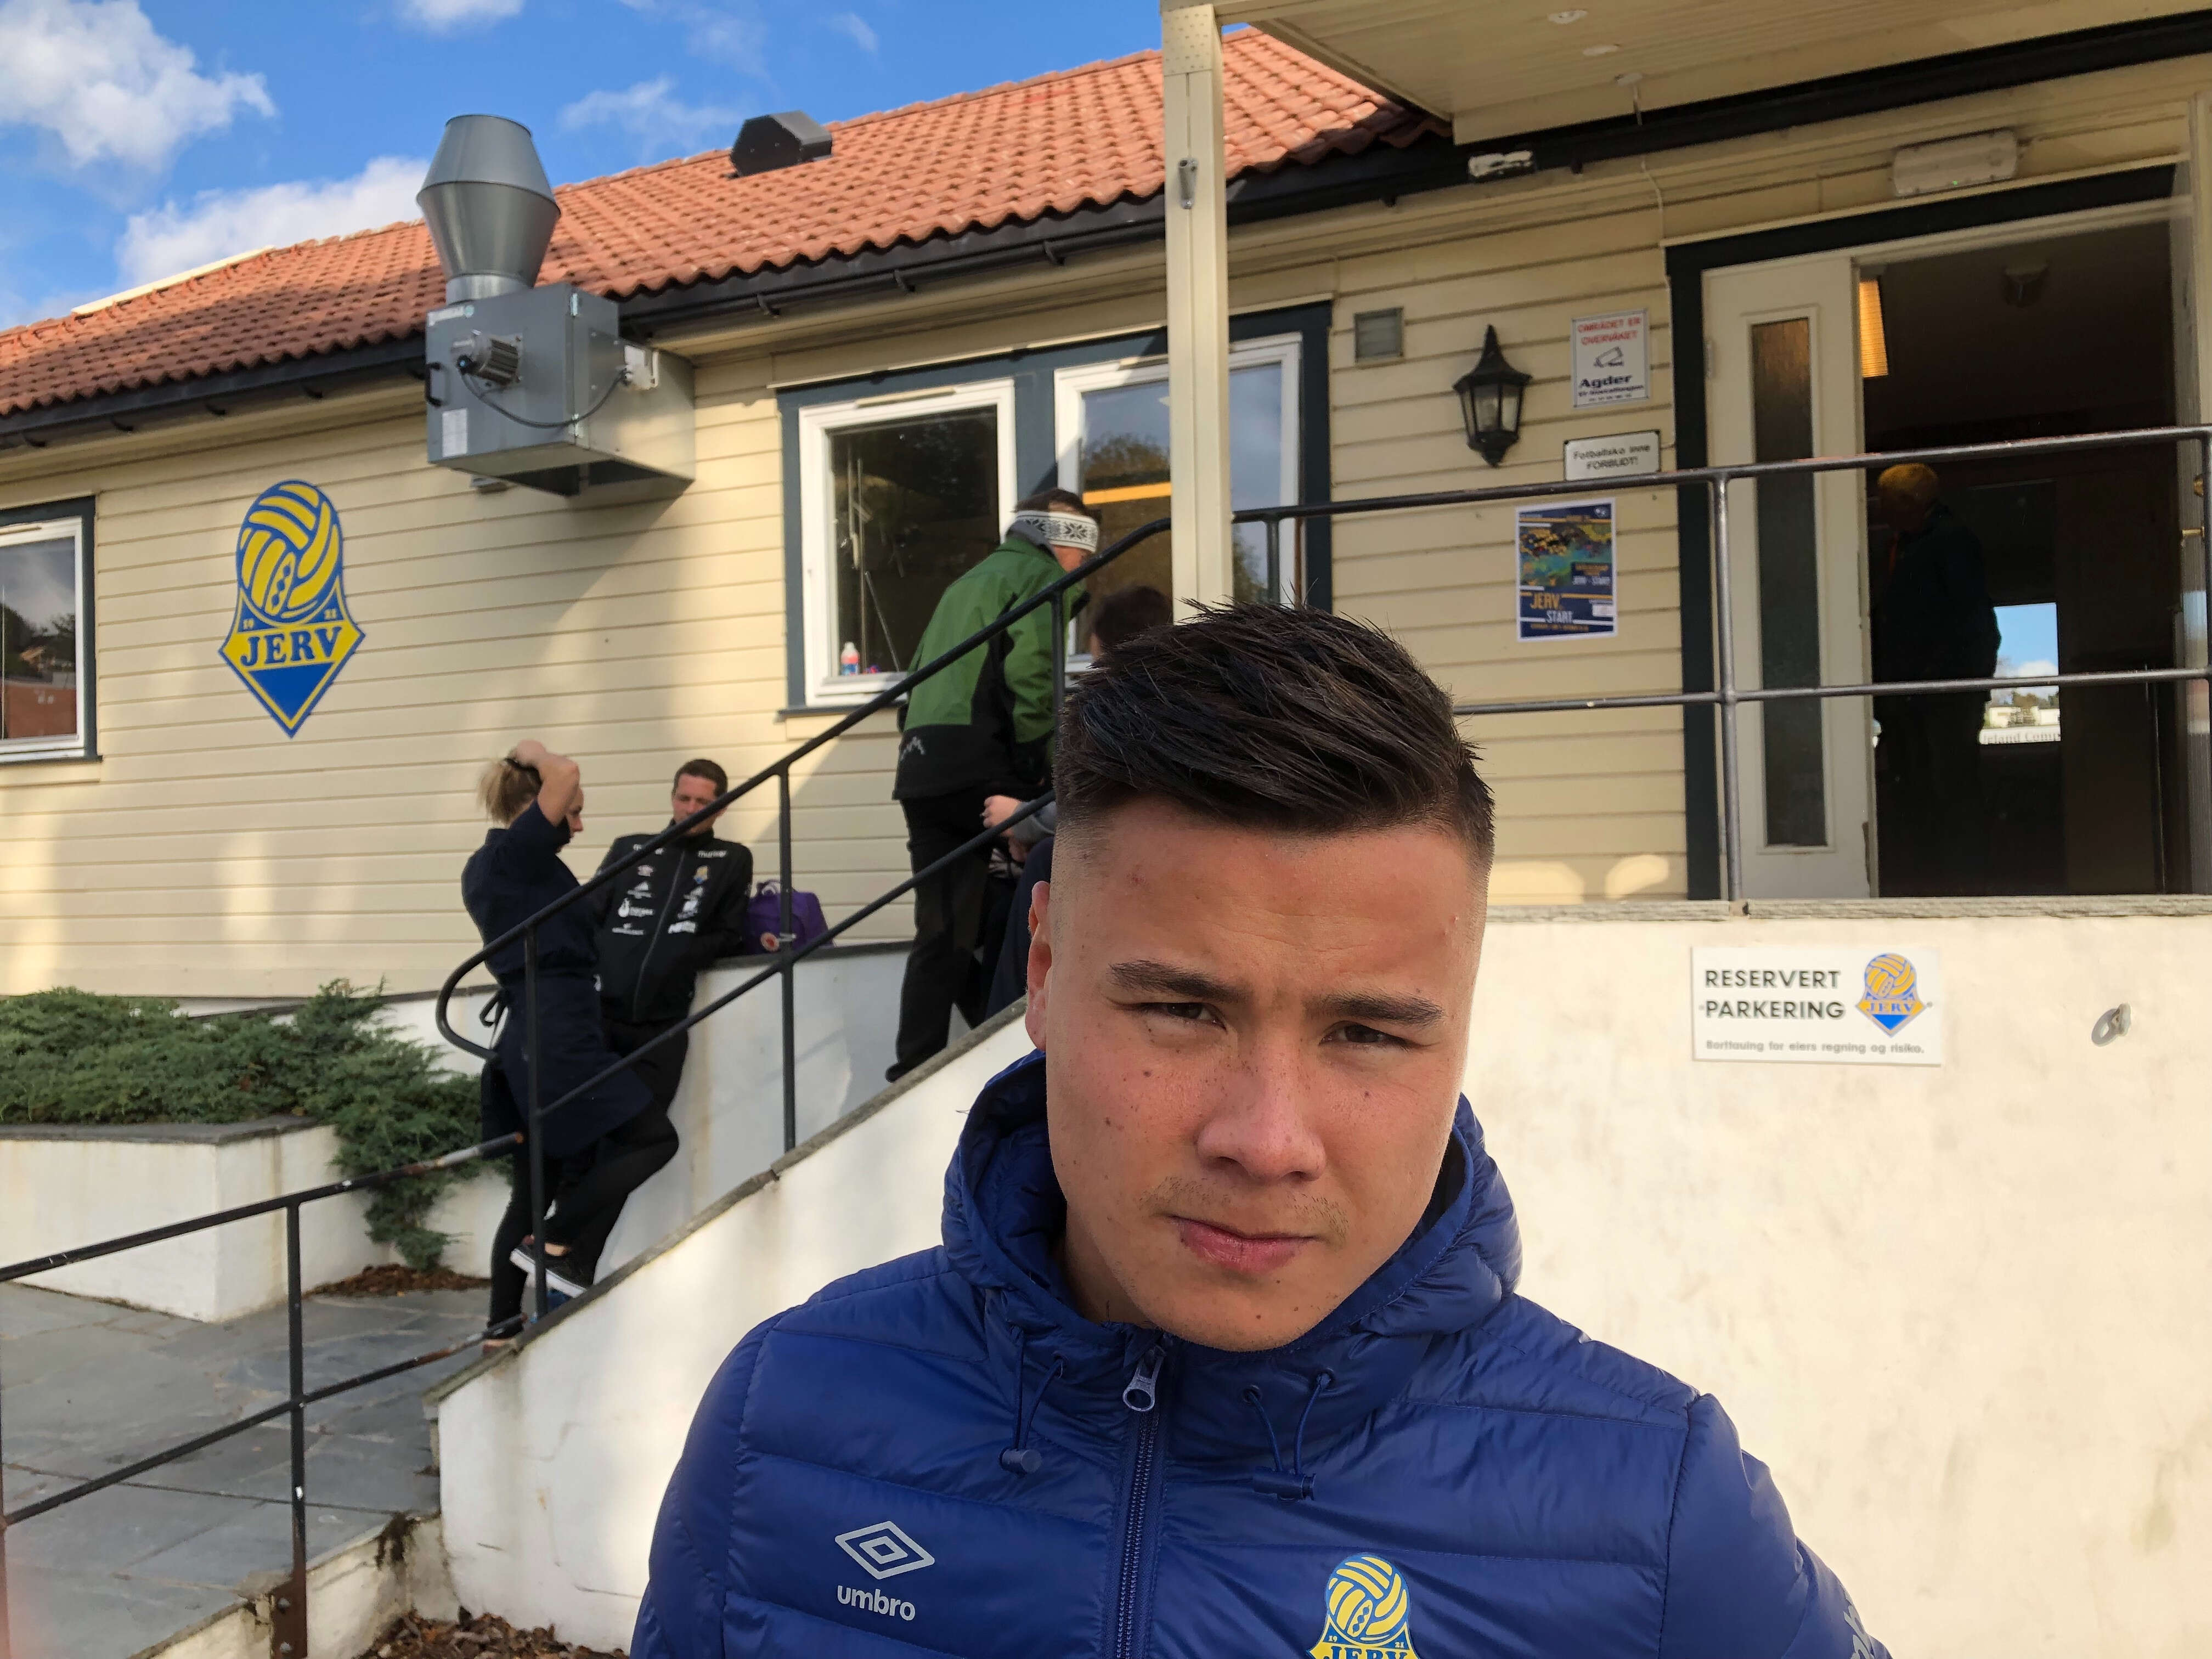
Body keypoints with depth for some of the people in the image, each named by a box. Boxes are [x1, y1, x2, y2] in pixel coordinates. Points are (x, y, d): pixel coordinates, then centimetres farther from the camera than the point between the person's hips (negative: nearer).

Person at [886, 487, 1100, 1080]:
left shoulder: (967, 583, 30)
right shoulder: (1042, 576, 4)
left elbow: (918, 679, 26)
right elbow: (1030, 673, -13)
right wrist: (1040, 763, -9)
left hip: (921, 769, 8)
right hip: (980, 768, -8)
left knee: (941, 931, 6)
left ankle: (913, 1072, 4)